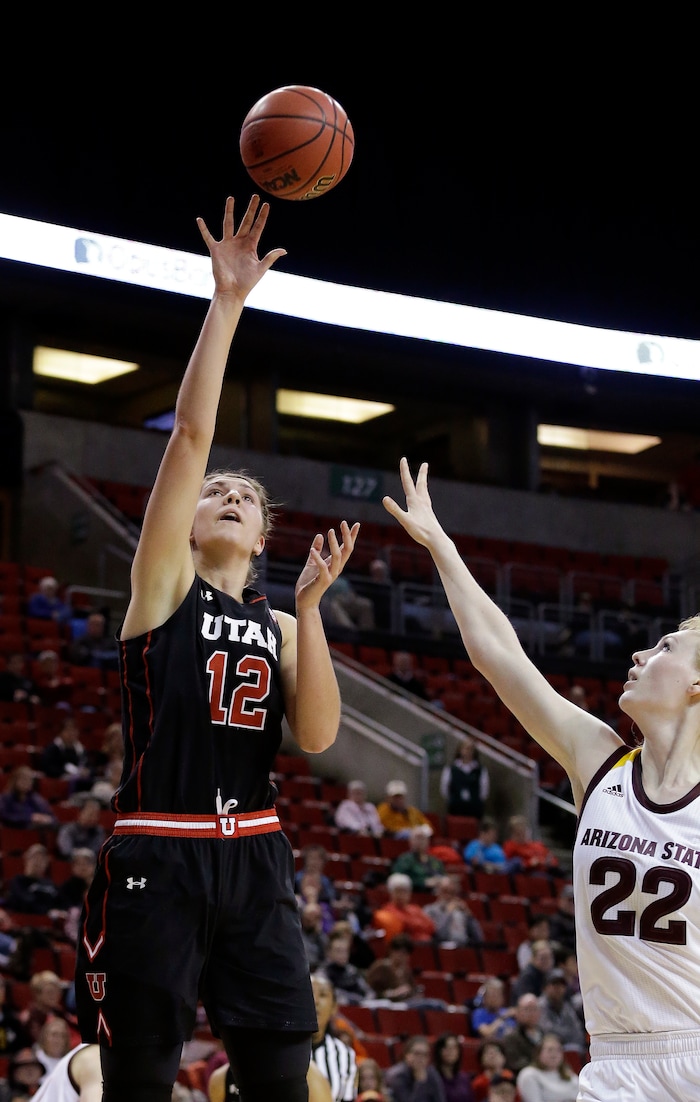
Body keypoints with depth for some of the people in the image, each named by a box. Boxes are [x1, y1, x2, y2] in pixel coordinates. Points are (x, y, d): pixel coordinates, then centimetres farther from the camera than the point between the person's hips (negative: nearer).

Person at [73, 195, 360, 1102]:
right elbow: (191, 433, -6)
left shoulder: (279, 627, 16)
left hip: (254, 858, 4)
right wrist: (227, 302, -10)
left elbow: (318, 736, 0)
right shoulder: (163, 582, 4)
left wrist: (309, 603, -5)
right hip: (156, 856, -4)